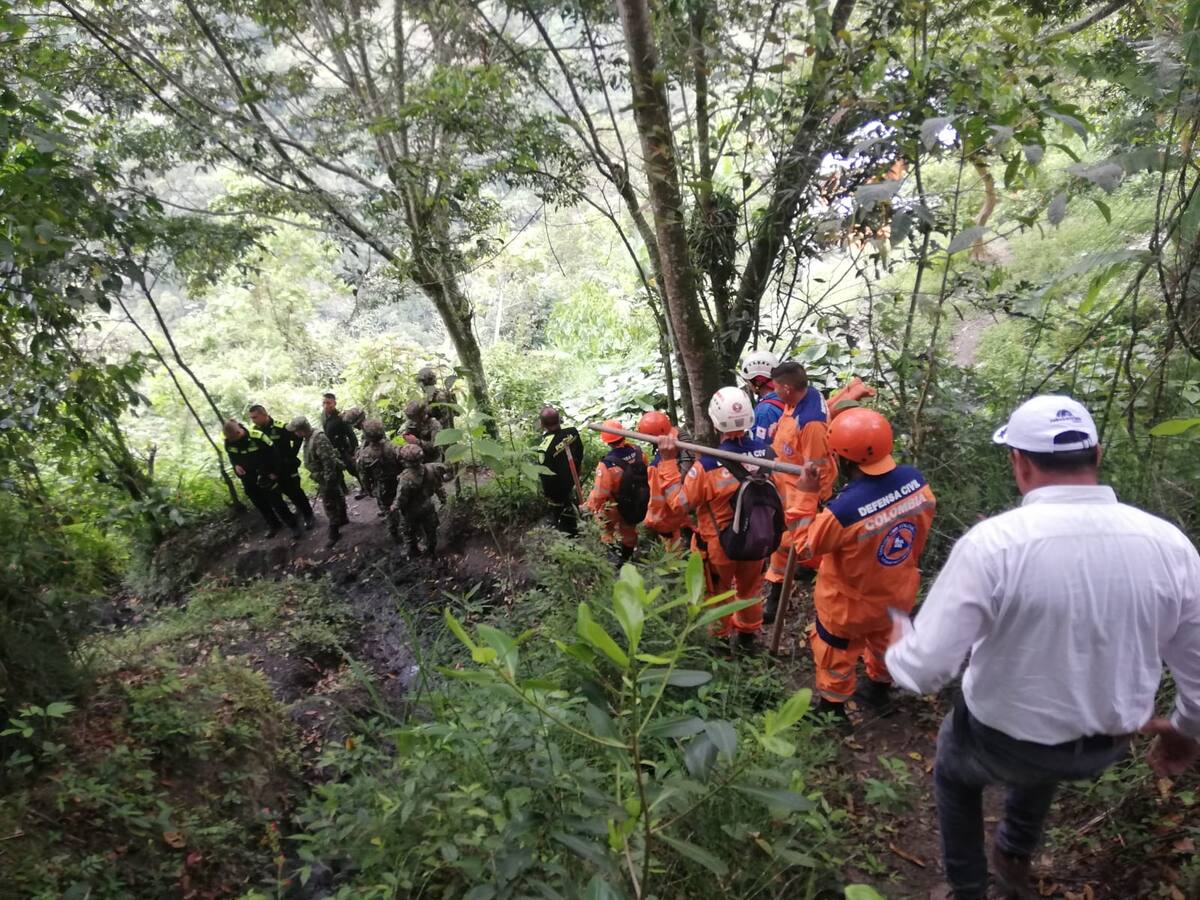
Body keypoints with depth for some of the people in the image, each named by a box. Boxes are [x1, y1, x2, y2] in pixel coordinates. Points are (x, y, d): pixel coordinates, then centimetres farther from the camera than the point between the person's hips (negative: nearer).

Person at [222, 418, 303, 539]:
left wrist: (275, 472, -13)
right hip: (247, 478, 5)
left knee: (276, 501, -3)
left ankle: (292, 525, 10)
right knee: (260, 504, 15)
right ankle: (273, 525, 34)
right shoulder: (228, 442, -11)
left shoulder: (257, 436, -27)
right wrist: (235, 465, -8)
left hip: (265, 475, -5)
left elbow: (274, 453, -16)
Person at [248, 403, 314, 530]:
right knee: (286, 490, 17)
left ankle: (309, 516, 10)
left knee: (296, 491, -1)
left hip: (287, 466, -6)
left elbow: (298, 438, -12)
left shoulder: (280, 427, -21)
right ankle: (300, 507, 39)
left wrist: (292, 455, -11)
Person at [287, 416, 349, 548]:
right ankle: (342, 519, 43)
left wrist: (328, 481, -24)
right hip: (322, 476, 10)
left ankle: (334, 532, 9)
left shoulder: (319, 439, -29)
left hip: (327, 477, -10)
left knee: (329, 504, -1)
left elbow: (329, 462, -29)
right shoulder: (309, 438, 2)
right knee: (336, 497, 25)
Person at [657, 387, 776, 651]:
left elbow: (680, 504, -17)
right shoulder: (767, 452, -18)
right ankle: (747, 635, 47)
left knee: (718, 592, 23)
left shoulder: (707, 465, -31)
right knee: (750, 588, 27)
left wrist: (668, 462, -14)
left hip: (720, 544, -3)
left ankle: (721, 637, 43)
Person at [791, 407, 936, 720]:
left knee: (836, 656, 23)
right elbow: (920, 527, -2)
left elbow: (803, 547, -23)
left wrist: (805, 495, -20)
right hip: (898, 593, 6)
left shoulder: (844, 511, -41)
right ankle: (880, 689, 60)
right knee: (884, 641, 34)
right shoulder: (915, 480, -22)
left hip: (850, 606, -5)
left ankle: (832, 708, 47)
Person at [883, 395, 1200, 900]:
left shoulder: (992, 542, -31)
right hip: (1109, 745, 5)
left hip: (1002, 743, -4)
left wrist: (899, 641, -4)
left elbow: (925, 669, -28)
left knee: (953, 773, 31)